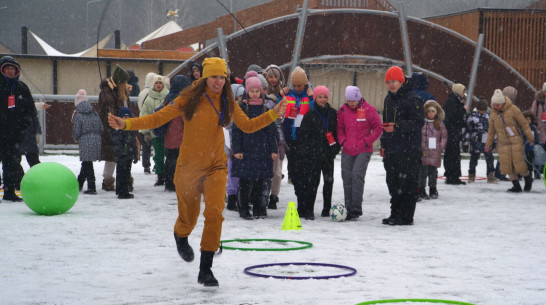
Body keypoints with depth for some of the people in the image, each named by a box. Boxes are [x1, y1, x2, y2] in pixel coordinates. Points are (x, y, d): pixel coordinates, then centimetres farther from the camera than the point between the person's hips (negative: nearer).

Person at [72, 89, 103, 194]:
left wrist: (76, 139, 12)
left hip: (85, 142, -6)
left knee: (87, 164, 0)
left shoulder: (78, 116, -8)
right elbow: (102, 128, 7)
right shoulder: (95, 114, 8)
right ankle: (79, 183, 32)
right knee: (86, 163, 17)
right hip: (96, 141, 6)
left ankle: (91, 187, -4)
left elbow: (76, 132, -9)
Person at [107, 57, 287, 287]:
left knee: (214, 212, -18)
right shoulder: (189, 100, -10)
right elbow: (158, 118, -10)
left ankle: (205, 269, -9)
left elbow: (247, 126, 10)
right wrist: (126, 124, -20)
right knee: (188, 218, 11)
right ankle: (180, 237, 52)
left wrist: (273, 114, -1)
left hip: (216, 166, 2)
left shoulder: (227, 103, 1)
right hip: (189, 166, -2)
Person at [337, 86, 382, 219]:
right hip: (347, 151, 4)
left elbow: (378, 128, -1)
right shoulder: (343, 110, 6)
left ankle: (356, 209, -13)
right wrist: (343, 141, 0)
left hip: (363, 150, -4)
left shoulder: (369, 110, -6)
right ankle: (348, 208, 13)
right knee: (346, 177, 3)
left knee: (357, 175, -16)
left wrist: (366, 141, -10)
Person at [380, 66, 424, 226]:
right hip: (391, 150, 8)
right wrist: (384, 145, 19)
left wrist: (397, 126, -24)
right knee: (393, 183, 11)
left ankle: (406, 217, -2)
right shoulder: (389, 99, 18)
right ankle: (395, 215, 19)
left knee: (407, 184, -6)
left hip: (409, 151, -8)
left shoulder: (413, 99, -9)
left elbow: (418, 122, -16)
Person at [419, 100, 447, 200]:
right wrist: (420, 148, -8)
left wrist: (441, 147, -1)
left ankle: (433, 191, 21)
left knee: (433, 172, 10)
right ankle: (421, 191, 7)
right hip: (424, 152, -2)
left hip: (435, 153, 2)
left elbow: (444, 136, 10)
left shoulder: (440, 124, 6)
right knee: (423, 172, -2)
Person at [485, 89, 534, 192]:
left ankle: (528, 179, 20)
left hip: (516, 141, -4)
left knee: (518, 162, -7)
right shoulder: (493, 113, 3)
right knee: (507, 164, -3)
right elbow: (491, 130, 15)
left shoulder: (513, 109, -10)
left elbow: (524, 124, -3)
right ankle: (516, 185, 7)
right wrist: (488, 144, 17)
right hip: (503, 143, 4)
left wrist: (530, 138, -1)